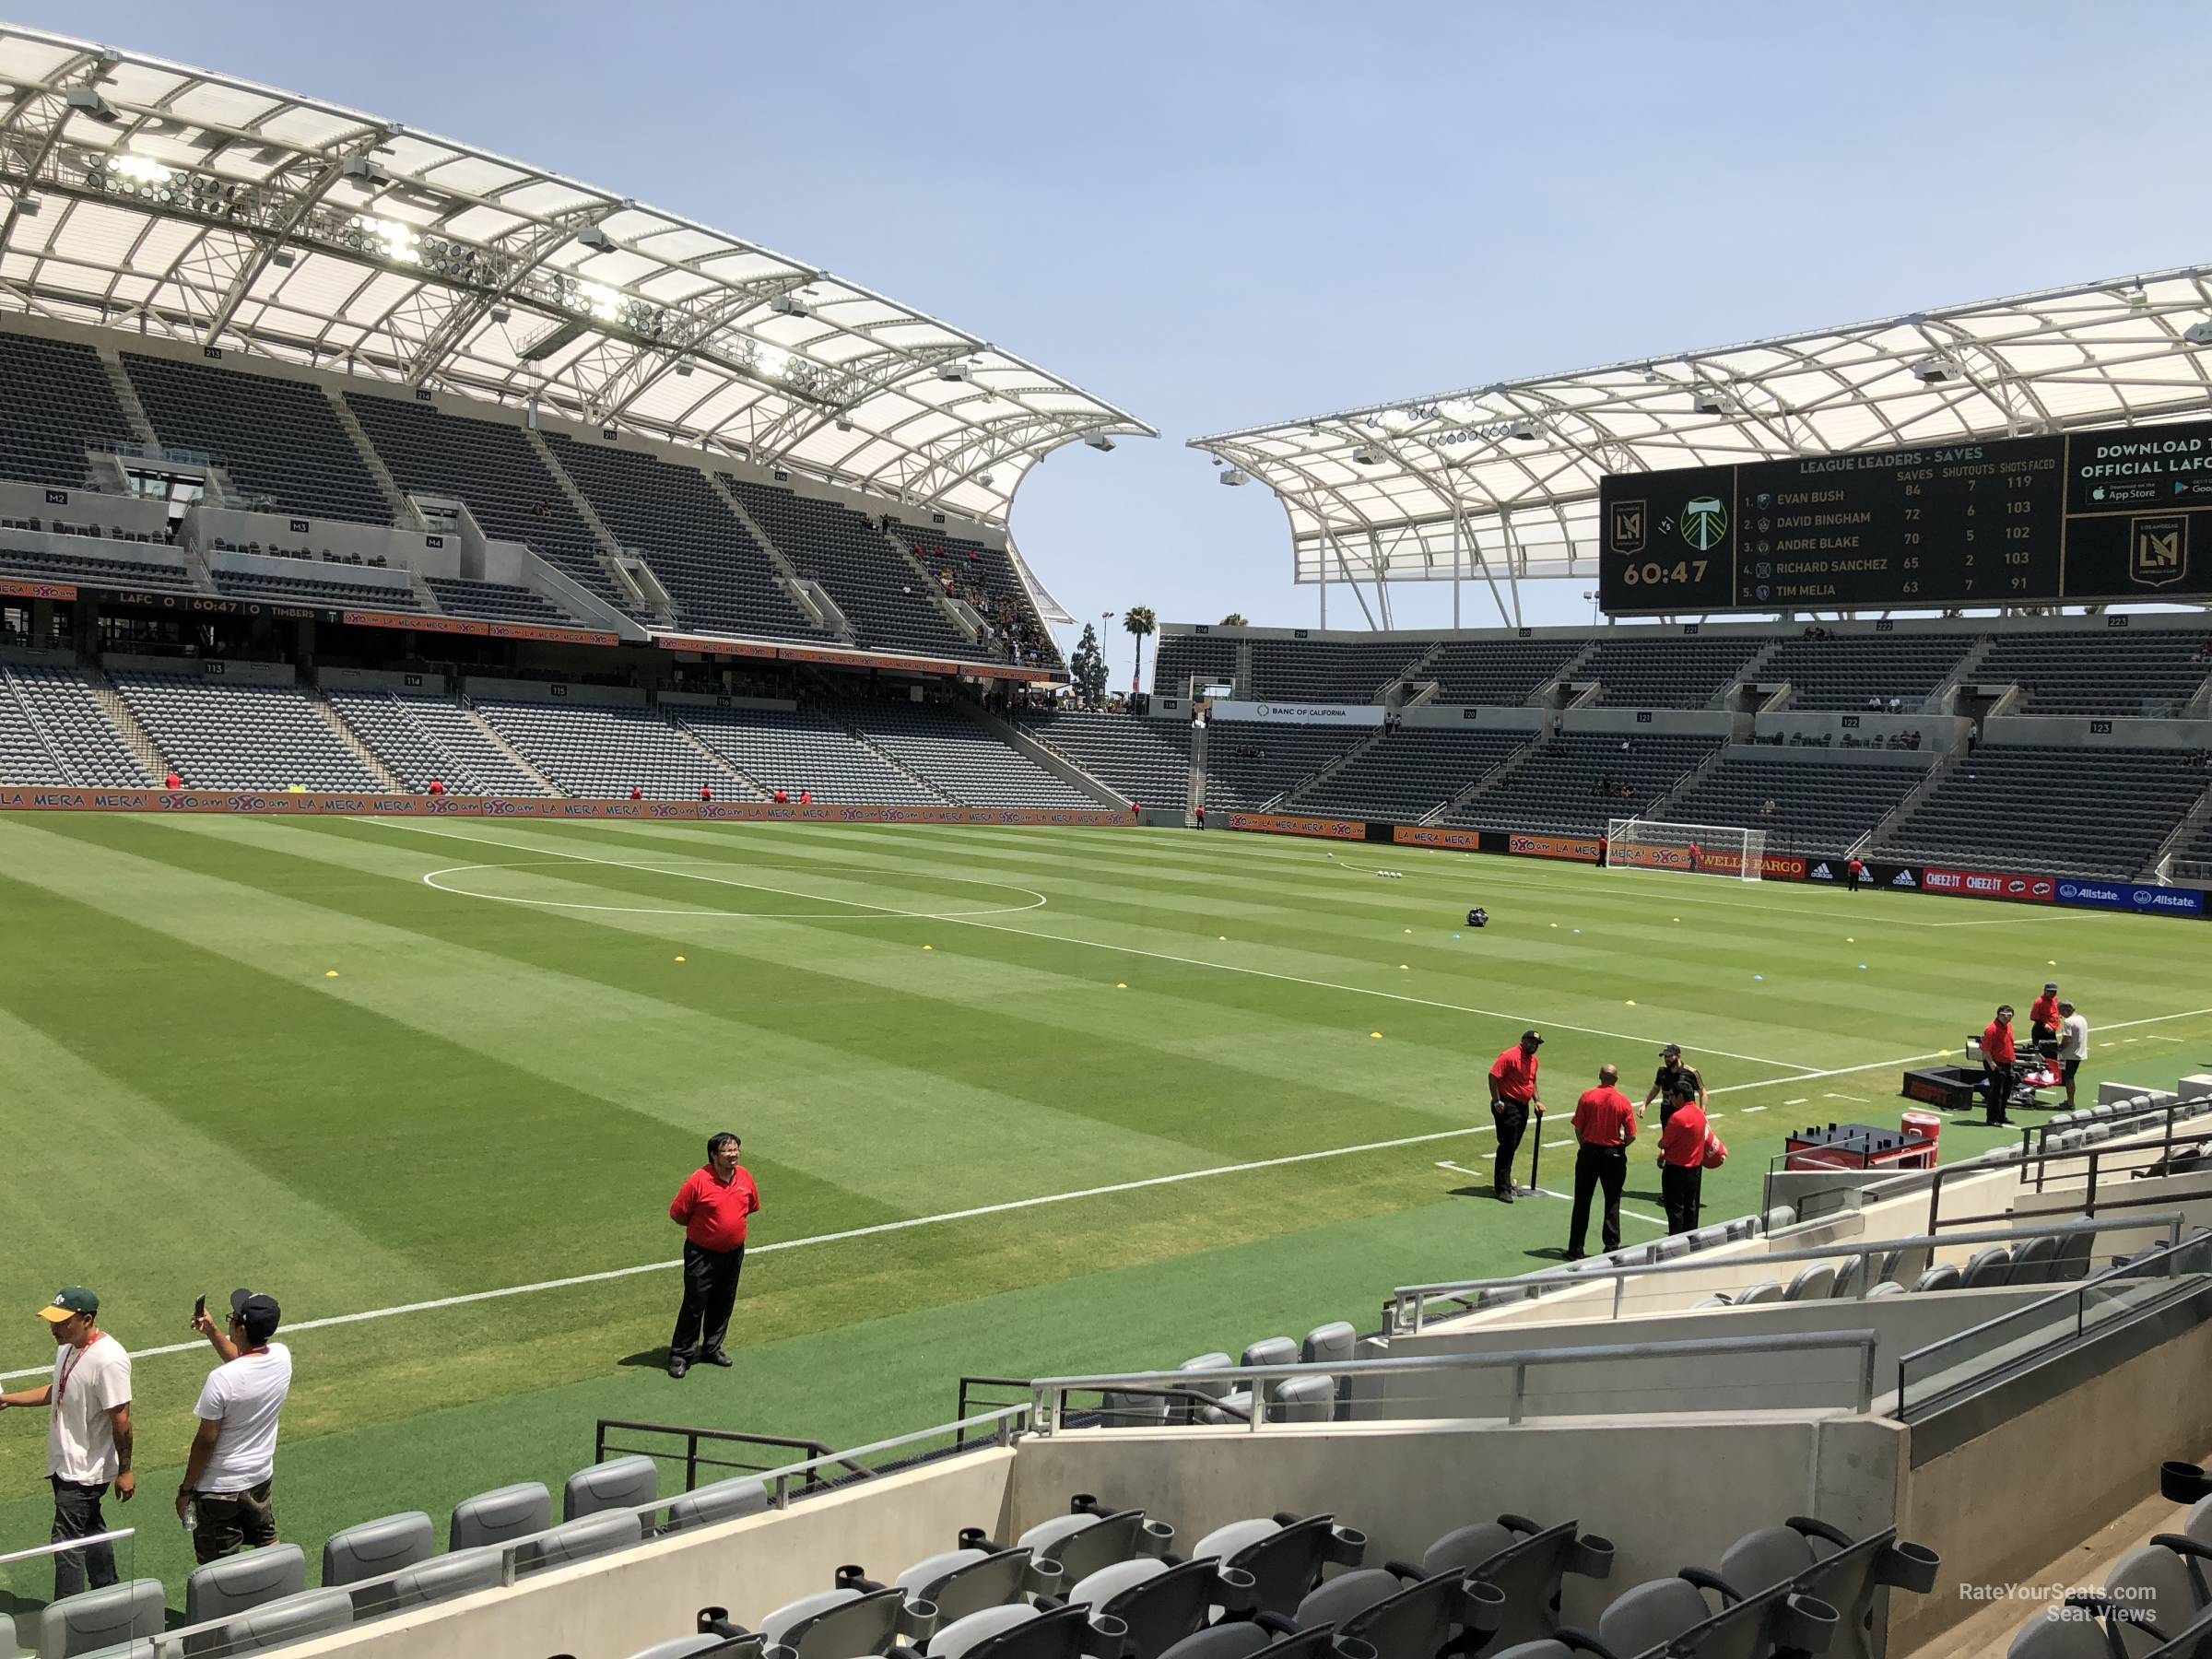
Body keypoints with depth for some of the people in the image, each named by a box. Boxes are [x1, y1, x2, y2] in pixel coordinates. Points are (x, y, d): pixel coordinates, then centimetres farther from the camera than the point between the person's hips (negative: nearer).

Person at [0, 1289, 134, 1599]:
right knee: (91, 1532, 21)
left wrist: (125, 1470, -19)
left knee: (67, 1541, -3)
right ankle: (108, 1596, 35)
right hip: (65, 1464, 9)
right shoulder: (68, 1346, 2)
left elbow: (120, 1418, -23)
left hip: (86, 1469, -9)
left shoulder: (108, 1359, -27)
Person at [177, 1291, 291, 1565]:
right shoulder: (282, 1357, -10)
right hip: (261, 1476, 6)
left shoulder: (221, 1380, -29)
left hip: (220, 1487, -6)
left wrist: (186, 1490, -7)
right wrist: (212, 1332, 6)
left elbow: (206, 1441, -20)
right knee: (268, 1543, 26)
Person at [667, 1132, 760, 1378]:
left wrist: (734, 1225, 9)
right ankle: (681, 1355, 12)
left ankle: (712, 1348, 32)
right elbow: (677, 1214, -10)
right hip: (702, 1254, -5)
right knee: (694, 1305, -1)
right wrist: (702, 1228, -2)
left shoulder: (744, 1176, -2)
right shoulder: (699, 1180, -19)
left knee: (723, 1304, 16)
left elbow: (752, 1207, 16)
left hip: (734, 1253, 5)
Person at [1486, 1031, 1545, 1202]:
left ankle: (1504, 1182, 28)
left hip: (1523, 1107, 9)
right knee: (1507, 1146, -10)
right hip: (1507, 1106, -9)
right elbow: (1493, 1076, -19)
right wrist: (1497, 1102, -20)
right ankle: (1502, 1188, -7)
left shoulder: (1533, 1060, 13)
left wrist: (1536, 1101, 15)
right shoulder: (1509, 1056, -16)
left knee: (1512, 1146, 15)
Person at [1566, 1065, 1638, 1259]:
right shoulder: (1624, 1102, -8)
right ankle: (1612, 1247, 11)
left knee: (1582, 1201, 8)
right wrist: (1620, 1145, 12)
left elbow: (1578, 1128, -3)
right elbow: (1631, 1136, -8)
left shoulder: (1587, 1097, -6)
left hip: (1589, 1152, 1)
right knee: (1612, 1201, 11)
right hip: (1614, 1155, -1)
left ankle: (1575, 1250, 10)